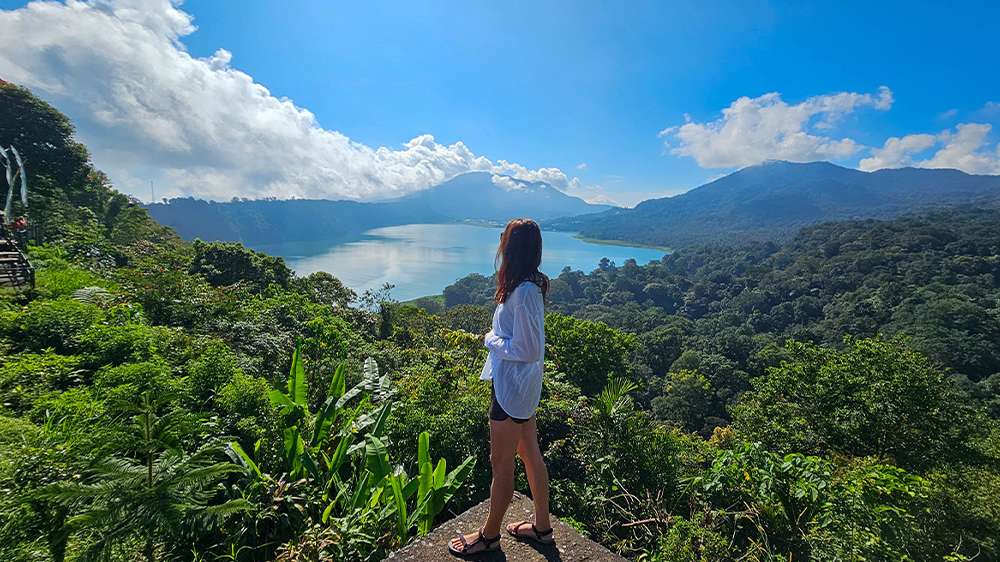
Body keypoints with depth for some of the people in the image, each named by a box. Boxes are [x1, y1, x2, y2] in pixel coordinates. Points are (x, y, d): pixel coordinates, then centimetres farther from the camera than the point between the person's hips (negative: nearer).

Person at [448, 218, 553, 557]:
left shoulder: (523, 291, -26)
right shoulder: (532, 284, 3)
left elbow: (528, 350, -25)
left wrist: (491, 340, -12)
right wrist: (498, 338, 2)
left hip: (512, 388, -9)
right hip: (523, 387, 9)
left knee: (501, 465, 10)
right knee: (530, 455, 21)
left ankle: (489, 536, 32)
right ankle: (542, 526, 40)